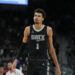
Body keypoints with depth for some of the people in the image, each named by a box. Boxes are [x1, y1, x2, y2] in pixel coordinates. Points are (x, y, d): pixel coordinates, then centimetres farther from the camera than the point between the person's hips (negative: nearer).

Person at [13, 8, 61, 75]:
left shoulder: (48, 30, -1)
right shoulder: (28, 29, 1)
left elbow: (51, 49, 4)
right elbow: (23, 46, 6)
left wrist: (57, 66, 3)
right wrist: (16, 60, -5)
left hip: (43, 62, -2)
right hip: (31, 62, 2)